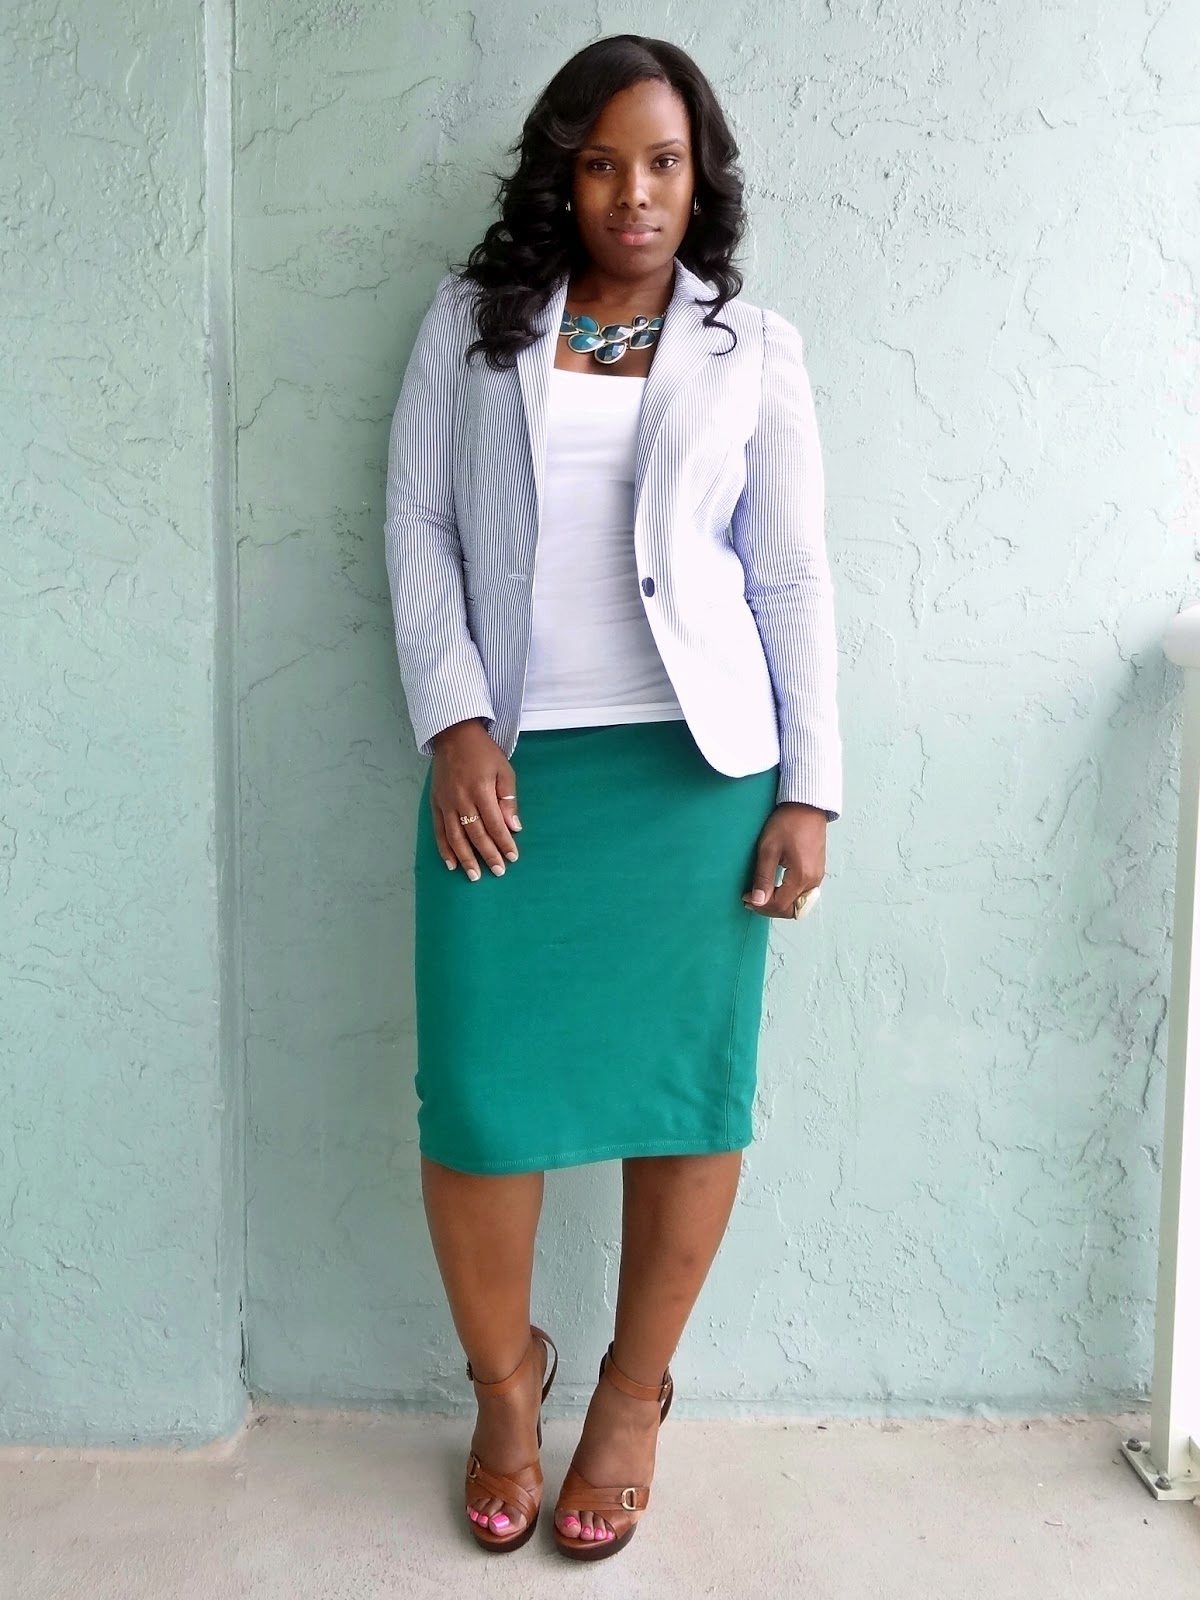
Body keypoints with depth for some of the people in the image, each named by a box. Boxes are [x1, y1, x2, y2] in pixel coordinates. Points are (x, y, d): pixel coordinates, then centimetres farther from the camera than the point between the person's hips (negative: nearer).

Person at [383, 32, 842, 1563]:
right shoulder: (472, 321, 9)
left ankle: (635, 1391, 28)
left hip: (696, 768, 0)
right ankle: (504, 1378, 27)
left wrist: (809, 790, -1)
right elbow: (417, 531, 5)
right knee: (477, 1097, -1)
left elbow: (794, 579, 5)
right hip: (507, 770, 0)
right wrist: (453, 723, -8)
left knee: (687, 1087, 5)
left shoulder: (753, 347, 8)